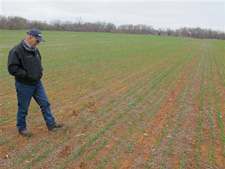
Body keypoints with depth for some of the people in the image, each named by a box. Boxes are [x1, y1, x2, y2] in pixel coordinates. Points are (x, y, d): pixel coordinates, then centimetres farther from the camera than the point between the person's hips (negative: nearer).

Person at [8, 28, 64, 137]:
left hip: (37, 83, 7)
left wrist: (40, 71, 3)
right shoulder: (17, 50, -19)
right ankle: (21, 128, 30)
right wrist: (27, 75, -22)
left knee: (45, 104, 10)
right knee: (23, 109, 9)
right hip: (24, 86, -7)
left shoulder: (35, 49, 5)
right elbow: (12, 68, -23)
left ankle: (51, 124, 21)